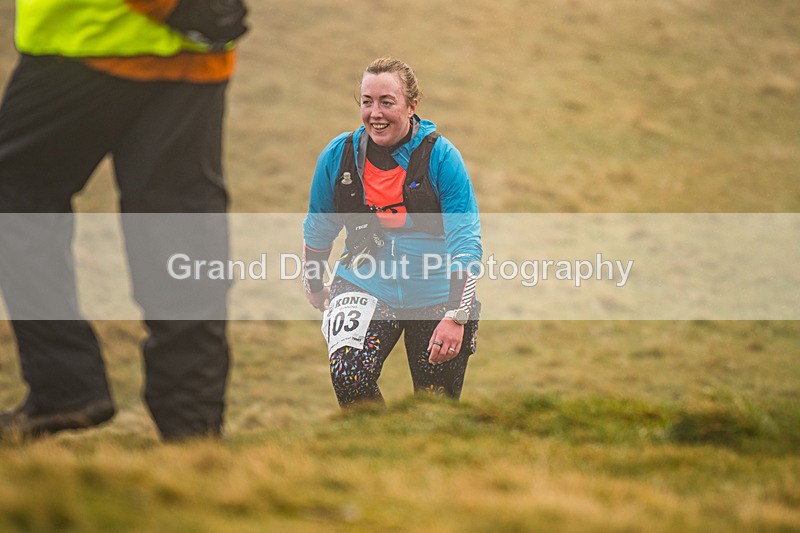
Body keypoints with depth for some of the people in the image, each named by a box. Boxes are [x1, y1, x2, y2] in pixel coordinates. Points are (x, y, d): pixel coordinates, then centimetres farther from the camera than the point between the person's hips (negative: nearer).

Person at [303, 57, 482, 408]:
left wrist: (456, 317, -23)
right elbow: (318, 229, 14)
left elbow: (466, 244, -15)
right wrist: (313, 286, 24)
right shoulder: (339, 156, -4)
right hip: (363, 286, 1)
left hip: (435, 297, -1)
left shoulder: (441, 157, -11)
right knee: (348, 376, -25)